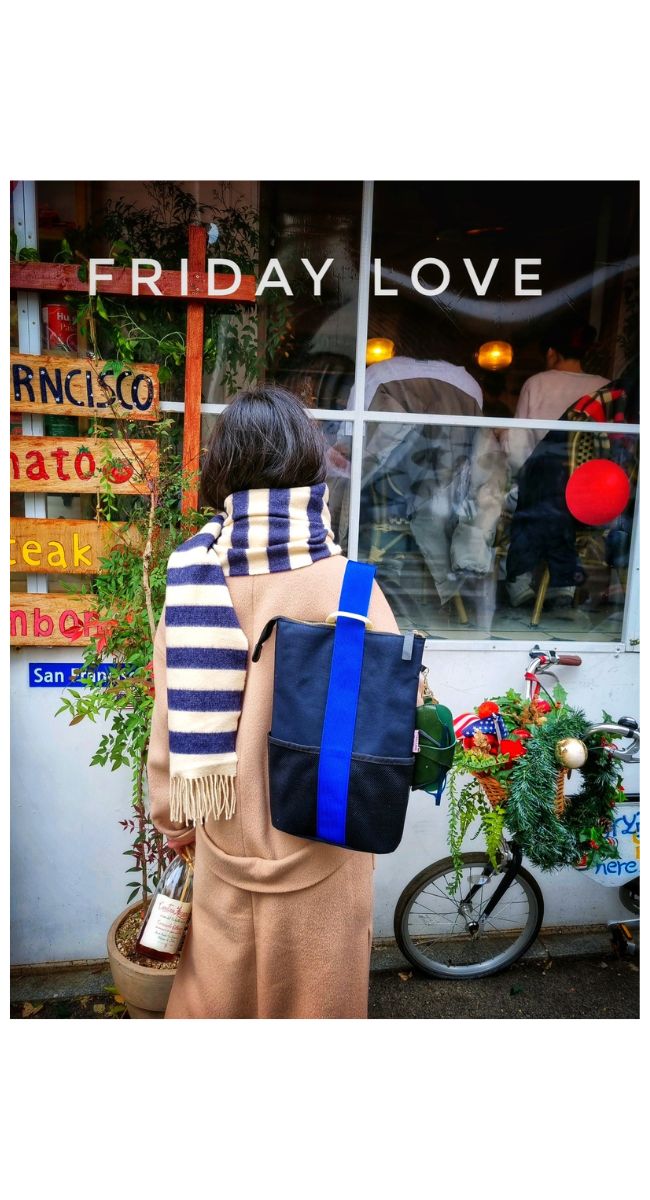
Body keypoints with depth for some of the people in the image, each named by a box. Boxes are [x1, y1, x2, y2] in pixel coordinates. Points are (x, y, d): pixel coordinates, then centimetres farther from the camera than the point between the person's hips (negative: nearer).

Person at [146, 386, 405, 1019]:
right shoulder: (348, 586, -20)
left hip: (225, 834, 3)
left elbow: (171, 719, -5)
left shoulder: (193, 577, -12)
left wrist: (172, 817, 10)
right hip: (319, 844, -2)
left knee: (213, 992, 25)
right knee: (312, 993, 22)